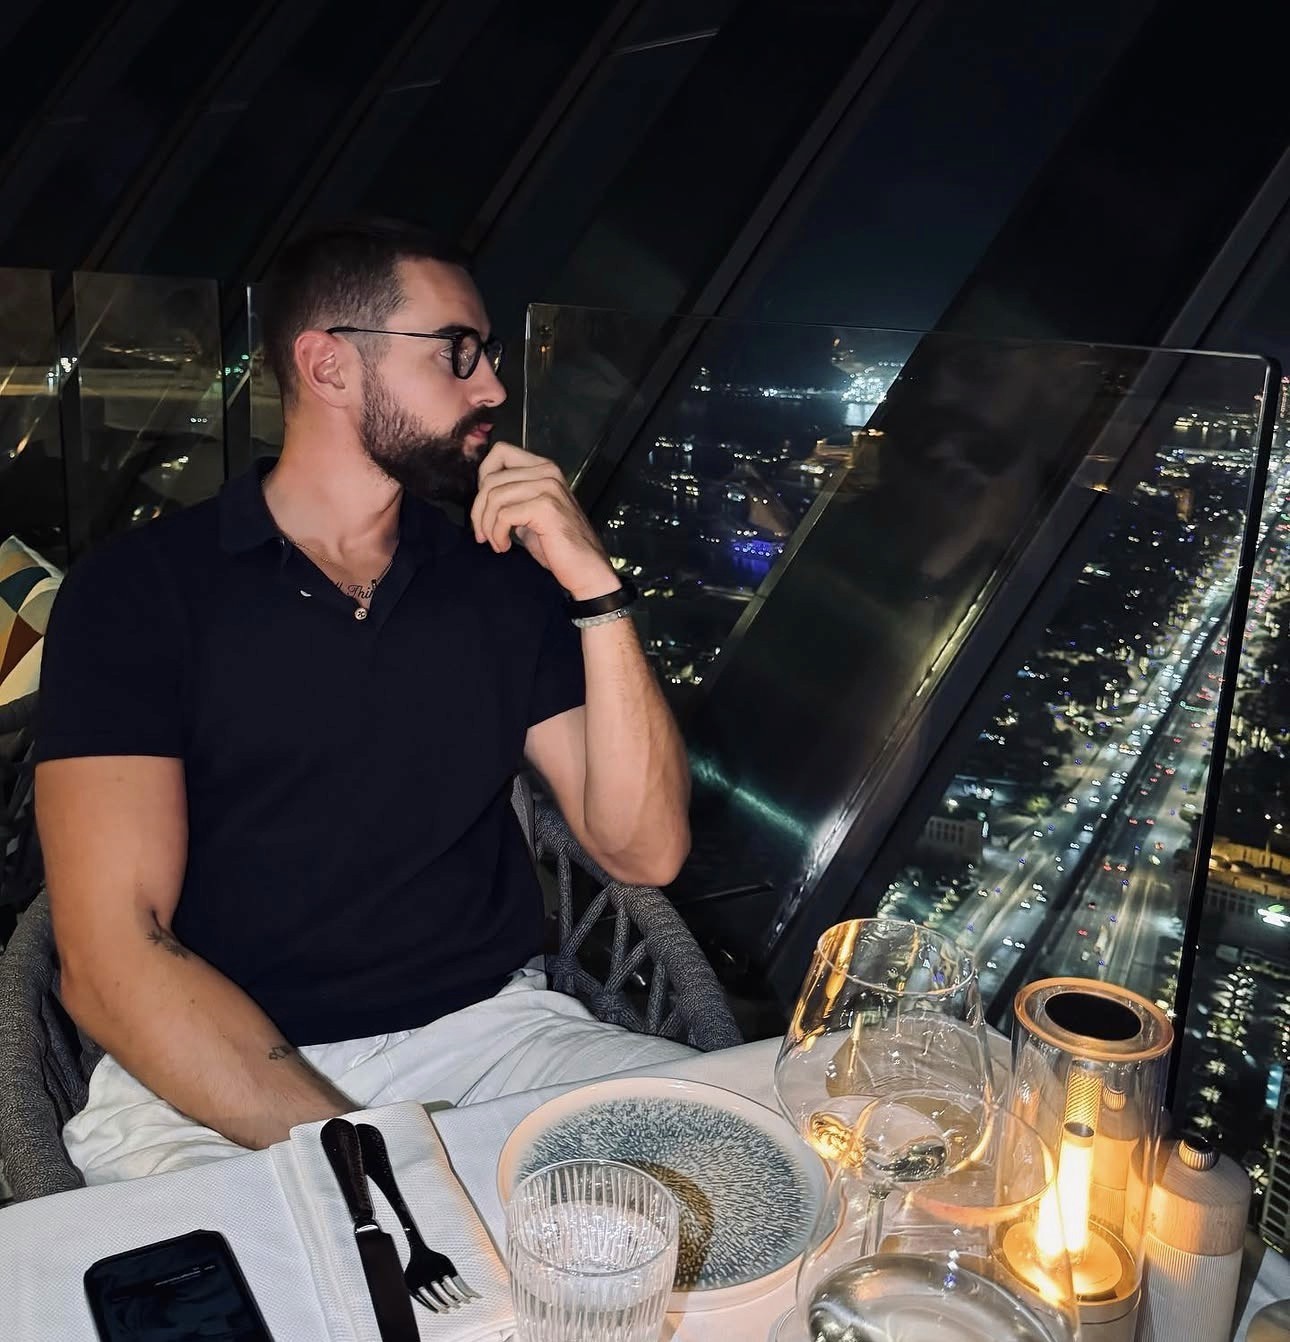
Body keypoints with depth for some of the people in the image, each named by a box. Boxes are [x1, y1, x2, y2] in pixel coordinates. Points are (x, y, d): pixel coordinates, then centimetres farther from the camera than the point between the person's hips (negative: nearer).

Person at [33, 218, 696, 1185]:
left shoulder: (503, 581, 7)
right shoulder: (140, 590, -2)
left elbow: (644, 850, 1)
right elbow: (113, 958, -10)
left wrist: (595, 589, -10)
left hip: (492, 1029, 5)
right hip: (218, 1086, -4)